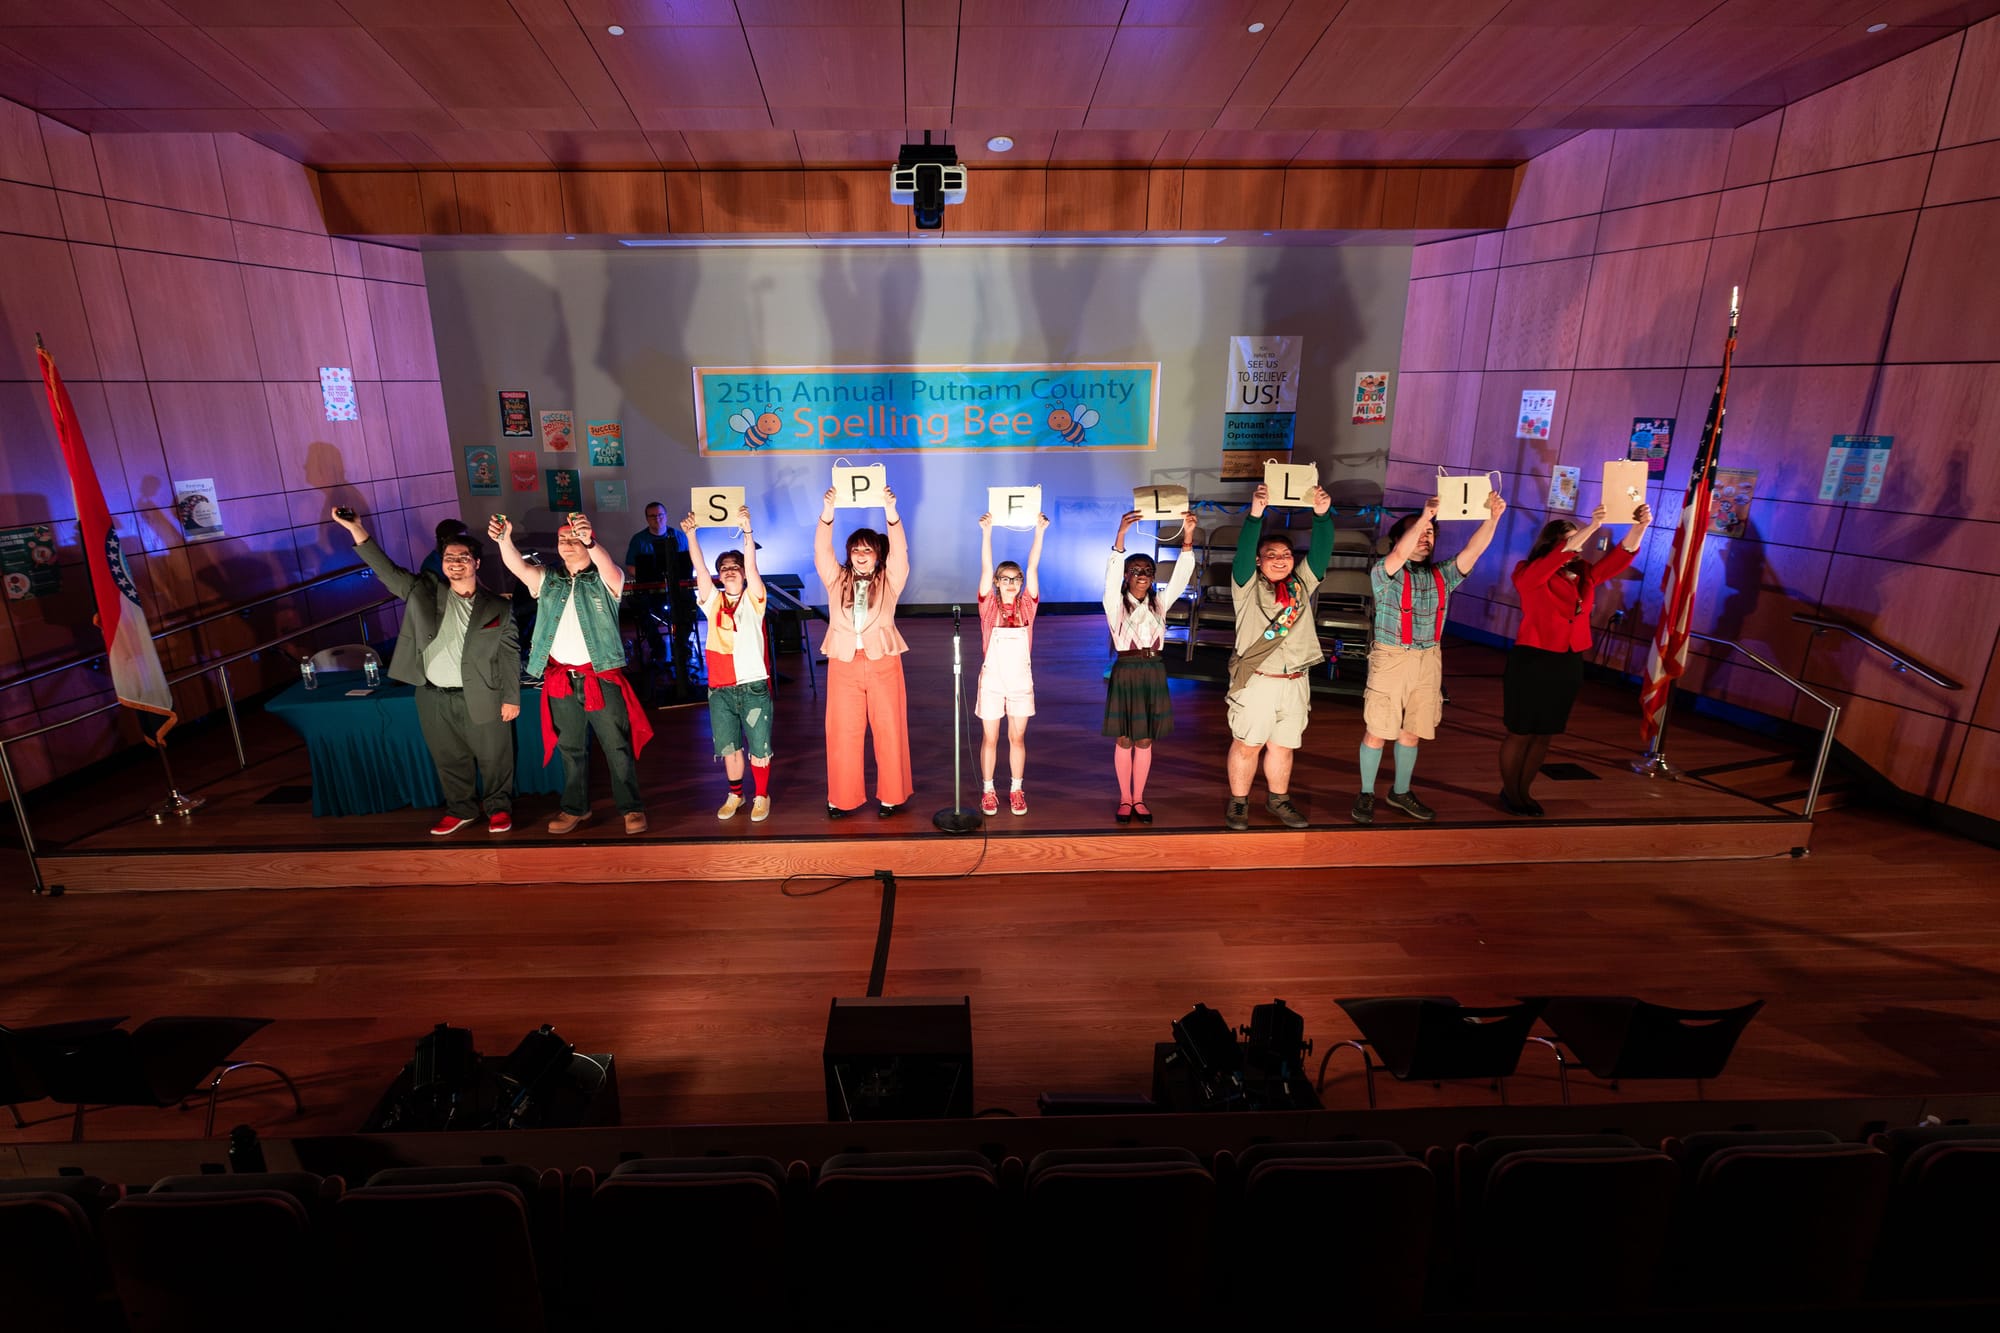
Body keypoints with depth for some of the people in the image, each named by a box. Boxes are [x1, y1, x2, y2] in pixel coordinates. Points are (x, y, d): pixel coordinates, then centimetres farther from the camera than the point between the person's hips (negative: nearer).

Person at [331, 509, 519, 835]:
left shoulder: (498, 608, -4)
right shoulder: (424, 591, 3)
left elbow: (509, 656, -3)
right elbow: (388, 571, -7)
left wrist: (512, 698, -6)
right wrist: (358, 532, -19)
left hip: (481, 698, -3)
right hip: (433, 698, 3)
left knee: (493, 758, 8)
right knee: (449, 759, 15)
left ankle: (498, 807, 27)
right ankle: (460, 809, 32)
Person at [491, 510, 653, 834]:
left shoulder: (604, 580, -1)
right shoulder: (547, 580, 11)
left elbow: (609, 567, -24)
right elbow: (517, 566, -6)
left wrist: (589, 541, -44)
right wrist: (504, 540, -27)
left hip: (601, 676, -4)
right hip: (560, 679, 4)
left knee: (617, 745, 0)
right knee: (570, 747, 15)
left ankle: (631, 808, 9)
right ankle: (575, 807, 28)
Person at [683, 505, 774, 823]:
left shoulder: (753, 600, -1)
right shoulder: (712, 601, 6)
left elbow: (752, 566, -15)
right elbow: (699, 568, -6)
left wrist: (747, 530, -29)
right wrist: (690, 534, -19)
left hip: (754, 686, -3)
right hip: (720, 689, 3)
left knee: (759, 748, 5)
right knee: (729, 747, 14)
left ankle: (761, 797, 22)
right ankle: (735, 794, 32)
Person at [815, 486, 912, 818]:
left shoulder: (889, 581, 6)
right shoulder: (836, 579, 10)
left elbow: (900, 552, -8)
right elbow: (821, 551, -3)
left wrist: (891, 513, -22)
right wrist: (827, 513, -19)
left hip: (882, 662, -1)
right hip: (843, 663, 1)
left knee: (889, 729, 2)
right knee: (842, 731, 4)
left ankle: (891, 795, 15)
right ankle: (843, 798, 15)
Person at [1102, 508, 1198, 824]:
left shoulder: (1159, 602, 6)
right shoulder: (1116, 603, -4)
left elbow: (1181, 576, -6)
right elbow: (1111, 574, -22)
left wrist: (1187, 538, -20)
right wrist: (1121, 535, -36)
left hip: (1154, 673, 3)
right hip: (1126, 672, -3)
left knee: (1145, 741, 10)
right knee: (1124, 740, 6)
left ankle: (1139, 799, 20)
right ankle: (1125, 799, 18)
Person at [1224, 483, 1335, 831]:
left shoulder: (1302, 584, 9)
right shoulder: (1248, 586, -2)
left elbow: (1321, 552, -3)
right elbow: (1243, 551, -18)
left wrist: (1322, 515, -18)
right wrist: (1255, 514, -32)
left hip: (1294, 682, 4)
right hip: (1255, 681, -4)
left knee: (1283, 746, 14)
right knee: (1247, 745, 3)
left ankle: (1278, 799, 30)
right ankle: (1238, 802, 18)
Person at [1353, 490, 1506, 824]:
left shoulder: (1442, 575, 10)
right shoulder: (1384, 573, -4)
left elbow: (1473, 551, -3)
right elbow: (1398, 555, -25)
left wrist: (1493, 517, -17)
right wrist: (1425, 515, -33)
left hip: (1428, 661, 4)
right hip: (1391, 659, -4)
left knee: (1411, 732, 11)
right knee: (1378, 732, 0)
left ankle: (1400, 792, 26)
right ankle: (1366, 794, 13)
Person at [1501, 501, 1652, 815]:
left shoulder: (1585, 574, 8)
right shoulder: (1529, 575, -9)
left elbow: (1620, 556, -3)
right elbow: (1559, 555, -26)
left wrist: (1639, 526, -19)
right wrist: (1592, 526, -32)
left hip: (1569, 665, 6)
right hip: (1532, 662, -6)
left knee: (1545, 733, 13)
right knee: (1520, 732, 3)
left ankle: (1524, 790, 25)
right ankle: (1509, 791, 17)